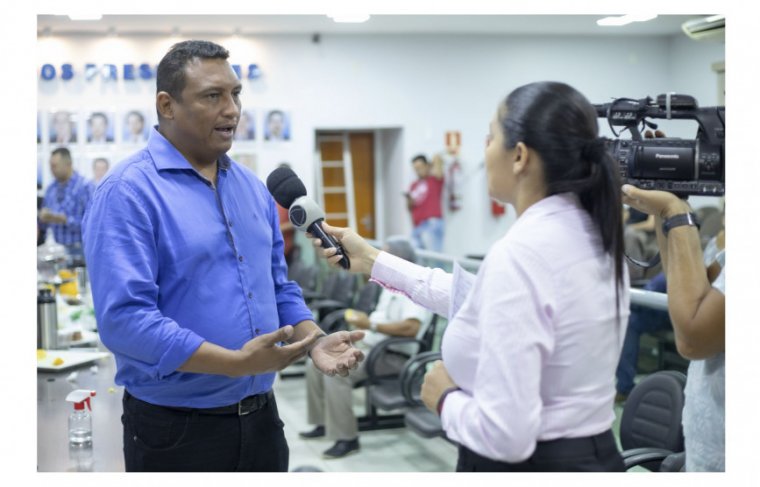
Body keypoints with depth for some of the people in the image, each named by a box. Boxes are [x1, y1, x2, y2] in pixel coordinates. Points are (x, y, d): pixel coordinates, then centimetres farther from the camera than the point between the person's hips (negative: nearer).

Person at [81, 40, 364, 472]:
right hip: (175, 430, -6)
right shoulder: (128, 191, -14)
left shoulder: (253, 187, 9)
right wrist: (236, 363, -26)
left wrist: (314, 340, -4)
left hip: (261, 417, 7)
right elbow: (124, 317, -23)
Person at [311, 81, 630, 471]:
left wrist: (446, 399, -8)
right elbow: (482, 300, 15)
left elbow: (505, 433, -28)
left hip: (526, 466, -8)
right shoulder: (595, 236, 2)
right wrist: (373, 261, 19)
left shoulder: (518, 253, -24)